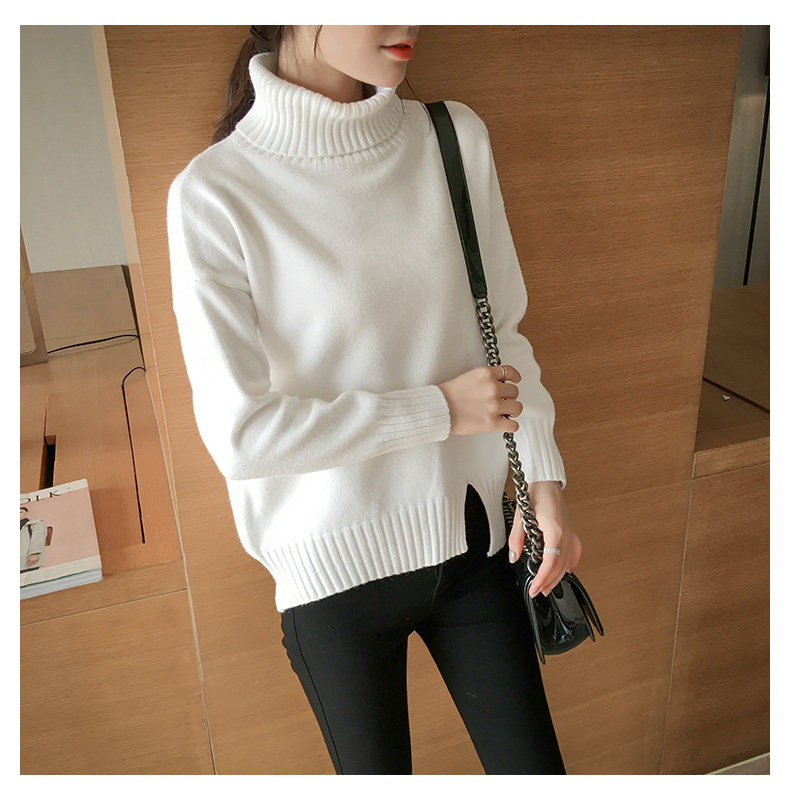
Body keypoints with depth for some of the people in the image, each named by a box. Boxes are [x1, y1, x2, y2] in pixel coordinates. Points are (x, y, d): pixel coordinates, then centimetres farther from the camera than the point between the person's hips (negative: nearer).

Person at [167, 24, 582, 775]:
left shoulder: (457, 138, -4)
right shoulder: (214, 192, -16)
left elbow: (503, 329, 4)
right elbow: (239, 432, -19)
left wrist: (544, 479, -4)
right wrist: (441, 408, -16)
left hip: (470, 534, 4)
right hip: (336, 564, -3)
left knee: (533, 767, 18)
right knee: (375, 768, 20)